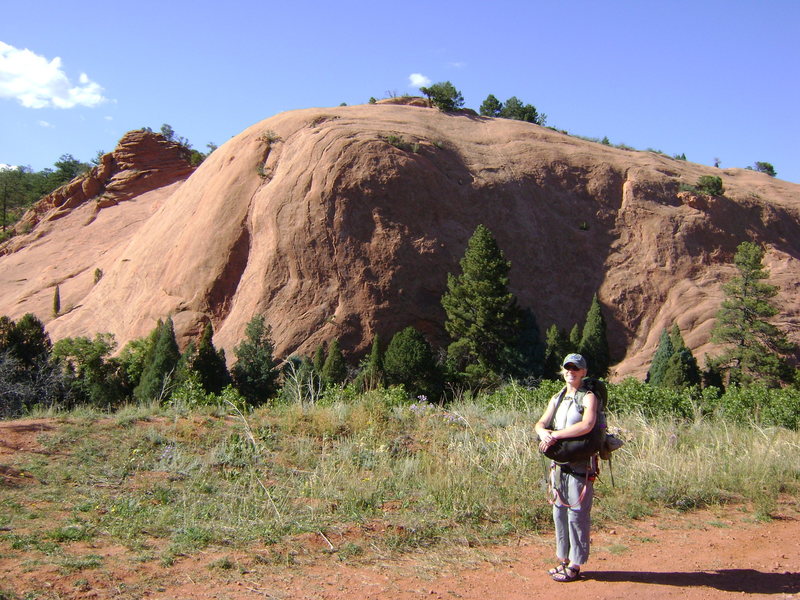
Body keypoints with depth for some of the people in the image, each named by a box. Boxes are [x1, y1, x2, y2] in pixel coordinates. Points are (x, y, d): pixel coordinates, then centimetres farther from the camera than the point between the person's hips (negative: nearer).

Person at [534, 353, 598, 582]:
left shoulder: (588, 397, -4)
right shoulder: (557, 399, 17)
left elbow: (587, 425, -22)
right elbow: (541, 423, 8)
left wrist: (555, 435, -20)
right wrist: (543, 432, -17)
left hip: (580, 465, -6)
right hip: (558, 463, 7)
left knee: (577, 514, -2)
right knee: (559, 512, 10)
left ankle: (575, 566, 6)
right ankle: (563, 560, 21)